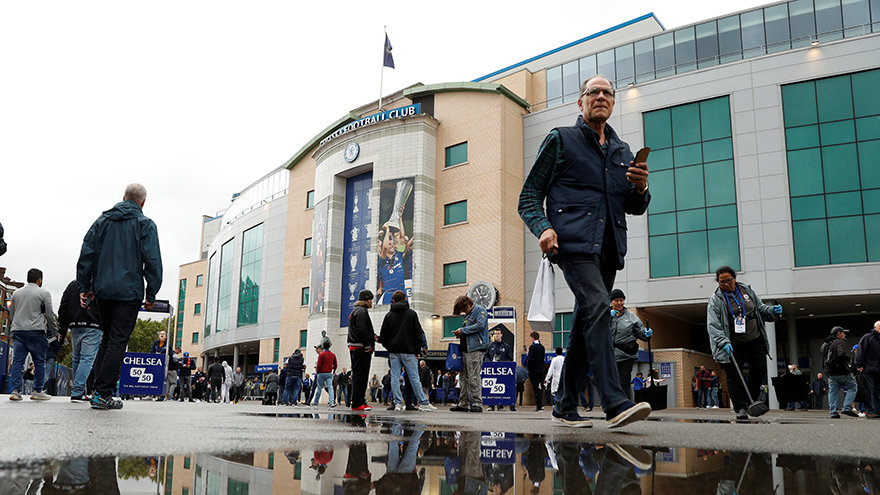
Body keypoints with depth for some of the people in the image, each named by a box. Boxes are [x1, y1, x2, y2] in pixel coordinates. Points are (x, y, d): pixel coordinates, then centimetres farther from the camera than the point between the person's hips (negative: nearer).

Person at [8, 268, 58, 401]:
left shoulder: (16, 293, 16)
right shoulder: (44, 293, 1)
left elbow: (11, 315, 20)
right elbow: (50, 315, -1)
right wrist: (55, 333, 8)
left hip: (17, 331, 5)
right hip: (36, 331, -5)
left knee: (17, 361, 2)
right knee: (39, 362, 2)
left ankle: (15, 390, -4)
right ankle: (37, 391, 2)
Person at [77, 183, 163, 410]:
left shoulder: (103, 220, 11)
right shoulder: (145, 224, -2)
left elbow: (87, 254, 8)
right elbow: (152, 261, -8)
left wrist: (84, 287, 12)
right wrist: (151, 294, -4)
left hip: (103, 290, 5)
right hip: (129, 292, -5)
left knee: (107, 337, 18)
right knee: (118, 341, -2)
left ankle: (98, 387, 14)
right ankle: (103, 394, -4)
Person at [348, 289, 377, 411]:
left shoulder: (356, 311, 23)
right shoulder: (361, 312, -11)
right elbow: (362, 331, -19)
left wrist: (372, 336, 14)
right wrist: (369, 346, -15)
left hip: (355, 349, 11)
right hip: (361, 349, -11)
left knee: (359, 376, 12)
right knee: (359, 376, -9)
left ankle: (360, 401, 16)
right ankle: (357, 403, -9)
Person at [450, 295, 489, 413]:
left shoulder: (480, 310, -3)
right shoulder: (467, 315, 24)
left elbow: (480, 325, -17)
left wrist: (462, 330, -11)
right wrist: (460, 334, 9)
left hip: (475, 349, -9)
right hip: (465, 349, 9)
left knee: (474, 377, -11)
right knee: (464, 377, 9)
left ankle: (477, 404, -8)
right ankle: (463, 404, 14)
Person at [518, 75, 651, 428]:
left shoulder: (623, 152, 24)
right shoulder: (560, 140, 10)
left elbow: (636, 208, 25)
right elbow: (530, 195, 5)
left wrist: (641, 188, 2)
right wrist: (543, 227, -14)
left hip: (608, 248, 6)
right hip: (574, 242, -6)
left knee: (586, 325, 6)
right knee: (597, 307, -23)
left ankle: (565, 406, 15)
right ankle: (615, 403, -28)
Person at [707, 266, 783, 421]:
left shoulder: (747, 290, 9)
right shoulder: (715, 299, -5)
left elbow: (761, 309, 20)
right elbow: (712, 325, -13)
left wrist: (772, 311, -3)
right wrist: (723, 342, -27)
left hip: (755, 341, 4)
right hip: (733, 345, -3)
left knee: (760, 370, -2)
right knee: (734, 376, -4)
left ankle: (751, 400, 18)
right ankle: (741, 408, 3)